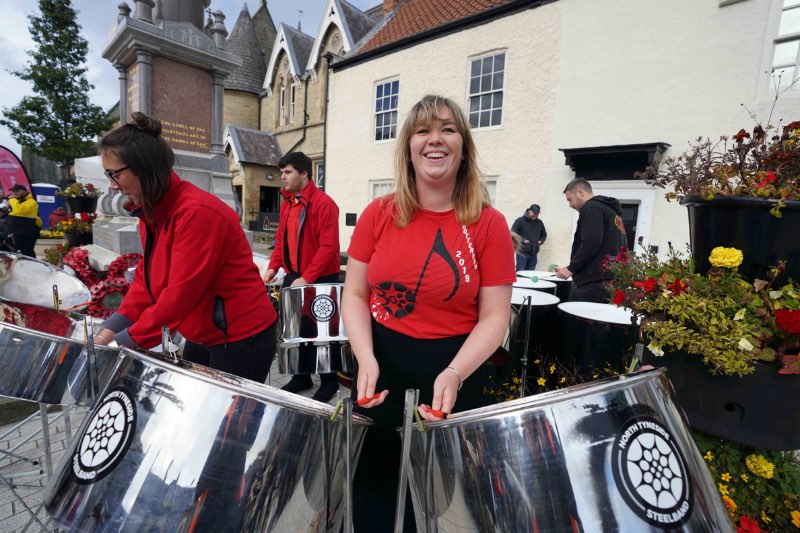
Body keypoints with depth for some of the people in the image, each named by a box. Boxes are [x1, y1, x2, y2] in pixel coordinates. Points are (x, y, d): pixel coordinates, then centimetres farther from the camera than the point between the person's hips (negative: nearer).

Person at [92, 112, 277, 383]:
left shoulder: (198, 212, -24)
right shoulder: (151, 212, 6)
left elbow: (181, 293, -25)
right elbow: (146, 279, 9)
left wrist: (126, 341, -16)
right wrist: (112, 328, -1)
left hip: (241, 339, -9)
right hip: (204, 336, 9)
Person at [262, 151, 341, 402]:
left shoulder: (323, 203, -14)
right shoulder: (287, 203, 11)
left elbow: (328, 246, -20)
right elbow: (281, 239, 16)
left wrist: (306, 278, -24)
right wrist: (273, 267, 2)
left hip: (320, 280, -7)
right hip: (293, 277, 8)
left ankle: (329, 381, 20)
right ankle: (301, 376, 30)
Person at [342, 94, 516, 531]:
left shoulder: (488, 225, -8)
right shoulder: (379, 214, -3)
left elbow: (493, 318, -8)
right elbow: (354, 295, -1)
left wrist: (454, 374, -22)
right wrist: (365, 357, -15)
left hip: (455, 369, -1)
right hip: (381, 362, 2)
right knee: (372, 489, 21)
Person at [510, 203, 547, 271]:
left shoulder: (539, 223, 14)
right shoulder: (520, 221, -4)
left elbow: (544, 235, 27)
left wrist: (541, 241, 6)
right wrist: (523, 240, -17)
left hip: (534, 254, 5)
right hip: (522, 253, -5)